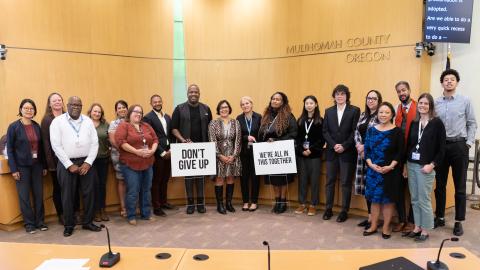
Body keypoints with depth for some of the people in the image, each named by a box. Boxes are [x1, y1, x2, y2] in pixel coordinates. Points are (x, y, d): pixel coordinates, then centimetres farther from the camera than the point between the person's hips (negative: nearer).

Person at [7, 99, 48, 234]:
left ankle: (40, 221, 19)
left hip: (37, 165, 3)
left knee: (39, 194, 7)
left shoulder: (37, 126, 5)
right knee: (24, 196, 4)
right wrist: (13, 169, -11)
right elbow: (9, 149, -6)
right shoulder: (13, 126, -6)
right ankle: (29, 223, 16)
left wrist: (44, 165, 8)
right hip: (22, 166, -3)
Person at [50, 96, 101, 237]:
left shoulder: (88, 121, 7)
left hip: (86, 162, 3)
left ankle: (88, 222, 21)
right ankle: (69, 225, 20)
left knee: (89, 193, 6)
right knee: (68, 196, 5)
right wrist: (70, 165, -10)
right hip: (67, 163, -2)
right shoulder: (58, 121, -2)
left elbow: (94, 143, 4)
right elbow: (56, 145, -7)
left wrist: (88, 162, -6)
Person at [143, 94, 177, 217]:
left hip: (168, 153, 6)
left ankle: (163, 202, 29)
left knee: (165, 179, 15)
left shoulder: (167, 117, 13)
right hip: (157, 154, -6)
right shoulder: (148, 118, -8)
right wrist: (162, 153, -14)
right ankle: (156, 207, 11)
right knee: (156, 181, 2)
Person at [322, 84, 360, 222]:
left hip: (347, 152, -3)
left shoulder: (355, 110, 0)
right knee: (330, 181, 8)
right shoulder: (328, 111, 10)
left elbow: (355, 132, -6)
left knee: (346, 183, 3)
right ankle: (328, 209, 18)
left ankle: (344, 211, 13)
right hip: (331, 152, 3)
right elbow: (325, 131, 4)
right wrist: (334, 145, -9)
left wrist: (344, 146, -13)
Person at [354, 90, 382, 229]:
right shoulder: (363, 115, 14)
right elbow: (356, 133, 10)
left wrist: (366, 147, -14)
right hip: (363, 154, 7)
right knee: (366, 184, 10)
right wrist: (359, 145, -7)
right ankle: (370, 216, 21)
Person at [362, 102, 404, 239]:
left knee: (388, 199, 6)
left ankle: (386, 227, 20)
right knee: (374, 198, 10)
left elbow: (400, 152, -6)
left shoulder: (397, 131, -3)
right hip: (373, 170, 3)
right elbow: (366, 150, 3)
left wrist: (390, 166, -16)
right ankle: (373, 225, 22)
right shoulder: (371, 130, 6)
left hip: (390, 171, -2)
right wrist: (371, 164, -11)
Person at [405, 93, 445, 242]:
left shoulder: (437, 123, -5)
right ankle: (417, 227, 22)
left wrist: (432, 164, -13)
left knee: (424, 199, 1)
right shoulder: (414, 123, 10)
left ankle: (425, 230, 14)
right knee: (414, 199, 11)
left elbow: (441, 148, -7)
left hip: (425, 166, -5)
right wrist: (405, 164, 8)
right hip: (411, 165, 5)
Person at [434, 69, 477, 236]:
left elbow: (472, 124, 1)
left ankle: (458, 222, 16)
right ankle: (440, 217, 23)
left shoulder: (465, 101, 1)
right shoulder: (435, 102, 5)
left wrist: (469, 143, -7)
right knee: (440, 184, 10)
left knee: (460, 186, 5)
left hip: (458, 145, -2)